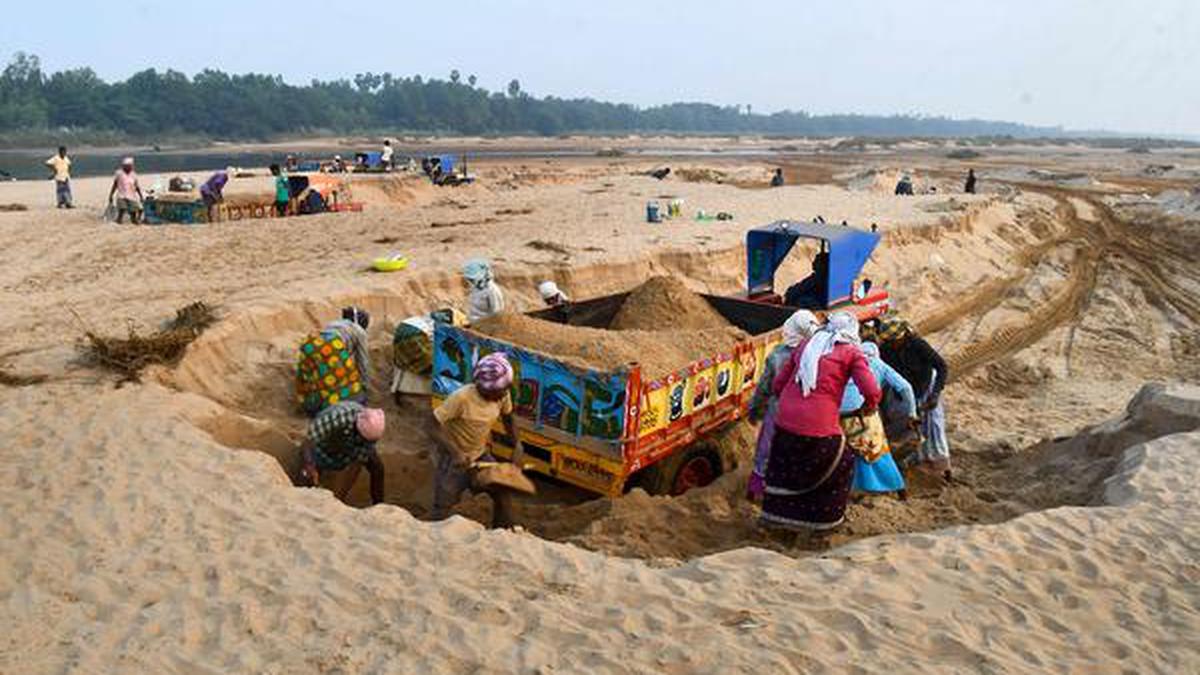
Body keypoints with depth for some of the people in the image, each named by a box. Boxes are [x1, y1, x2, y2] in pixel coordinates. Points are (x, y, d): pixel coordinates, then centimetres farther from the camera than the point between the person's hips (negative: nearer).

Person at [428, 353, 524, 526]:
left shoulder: (502, 395, -15)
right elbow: (433, 427, -28)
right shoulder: (461, 398, -32)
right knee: (443, 507, 3)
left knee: (503, 492, 5)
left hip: (479, 454, 5)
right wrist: (456, 453, -39)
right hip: (452, 458, -5)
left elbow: (508, 418, 5)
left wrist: (517, 444, -10)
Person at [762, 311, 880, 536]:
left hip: (785, 423, 5)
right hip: (819, 427, -4)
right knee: (841, 467, 21)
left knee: (783, 469, 25)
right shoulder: (851, 352, 3)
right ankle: (826, 520, 29)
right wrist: (867, 408, 14)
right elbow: (872, 392, -7)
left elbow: (778, 385, 16)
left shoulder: (805, 345, 17)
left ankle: (775, 515, 34)